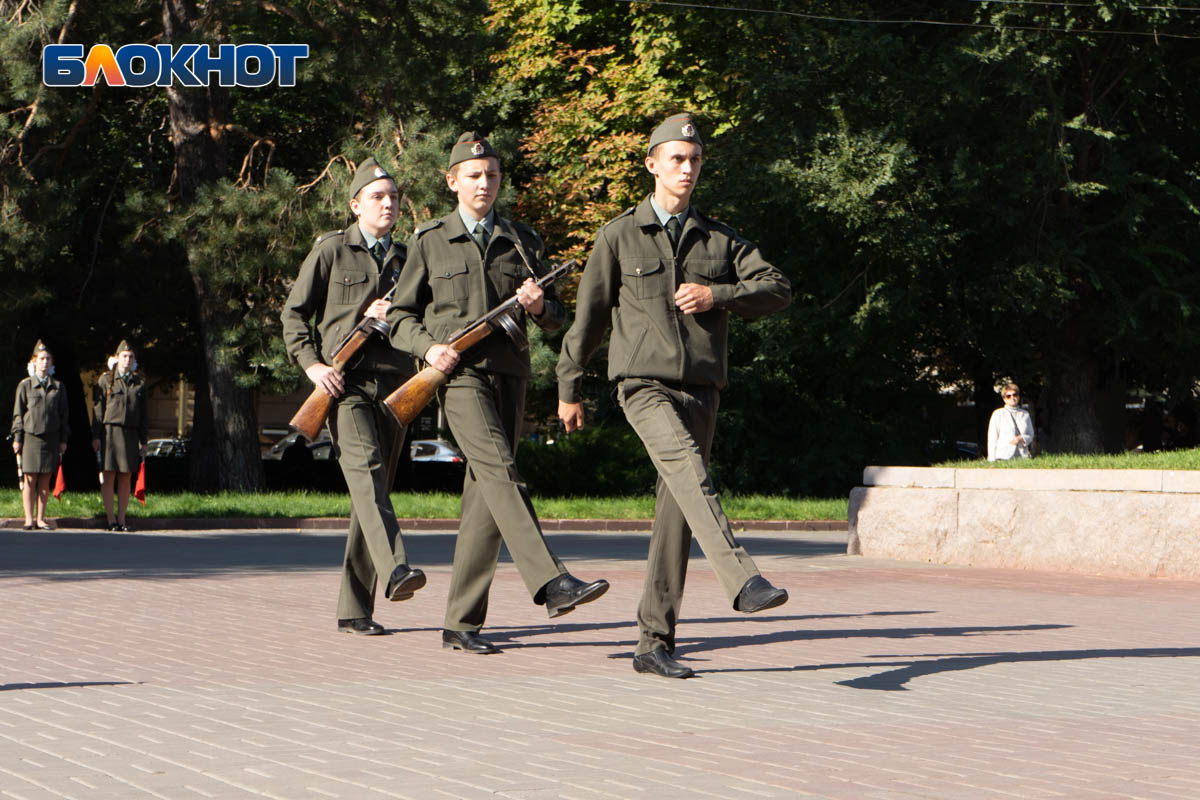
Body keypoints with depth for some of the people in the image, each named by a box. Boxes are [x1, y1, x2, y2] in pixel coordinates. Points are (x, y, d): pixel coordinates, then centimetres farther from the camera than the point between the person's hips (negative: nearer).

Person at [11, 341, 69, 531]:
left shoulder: (58, 387, 9)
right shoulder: (25, 385, 3)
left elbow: (63, 415, 12)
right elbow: (18, 414, 4)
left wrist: (63, 440, 7)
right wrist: (17, 438, -2)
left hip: (51, 438, 2)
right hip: (30, 436, -2)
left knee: (45, 481, 3)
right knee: (29, 479, -2)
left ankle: (40, 519, 8)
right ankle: (29, 519, 2)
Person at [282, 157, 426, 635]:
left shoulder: (406, 258, 19)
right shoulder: (331, 250, 7)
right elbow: (294, 312, 7)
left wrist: (392, 317, -3)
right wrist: (312, 363, -7)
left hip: (393, 385, 4)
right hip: (345, 381, -4)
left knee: (373, 489, 4)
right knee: (365, 468, -26)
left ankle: (353, 610, 9)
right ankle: (394, 569, -44)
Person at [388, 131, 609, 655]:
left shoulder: (522, 242, 16)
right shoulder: (430, 242, 9)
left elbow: (557, 318, 18)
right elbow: (400, 316, 12)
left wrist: (539, 306, -5)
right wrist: (428, 347, -8)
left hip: (509, 375, 4)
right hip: (459, 374, -4)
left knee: (485, 498, 1)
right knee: (499, 472, -24)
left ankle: (461, 623, 6)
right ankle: (552, 584, -37)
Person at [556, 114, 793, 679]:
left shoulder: (719, 240, 15)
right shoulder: (619, 237, 7)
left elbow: (778, 289, 8)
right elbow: (589, 314, 11)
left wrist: (717, 295, -8)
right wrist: (569, 388, 14)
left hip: (701, 390, 4)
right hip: (645, 385, -4)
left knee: (676, 514, 2)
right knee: (688, 469, -30)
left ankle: (654, 643, 7)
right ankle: (743, 581, -47)